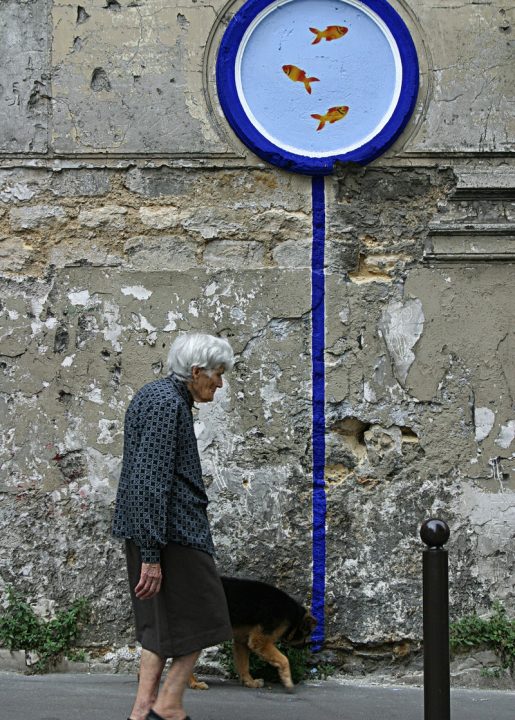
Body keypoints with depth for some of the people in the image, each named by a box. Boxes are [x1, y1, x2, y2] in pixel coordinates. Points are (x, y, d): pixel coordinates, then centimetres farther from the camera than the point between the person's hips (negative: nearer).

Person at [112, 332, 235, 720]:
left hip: (148, 526, 10)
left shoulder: (153, 394, 15)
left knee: (164, 621, 12)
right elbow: (151, 482, -23)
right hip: (174, 530, -10)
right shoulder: (168, 404, -18)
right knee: (200, 613, 1)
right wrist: (151, 554, -23)